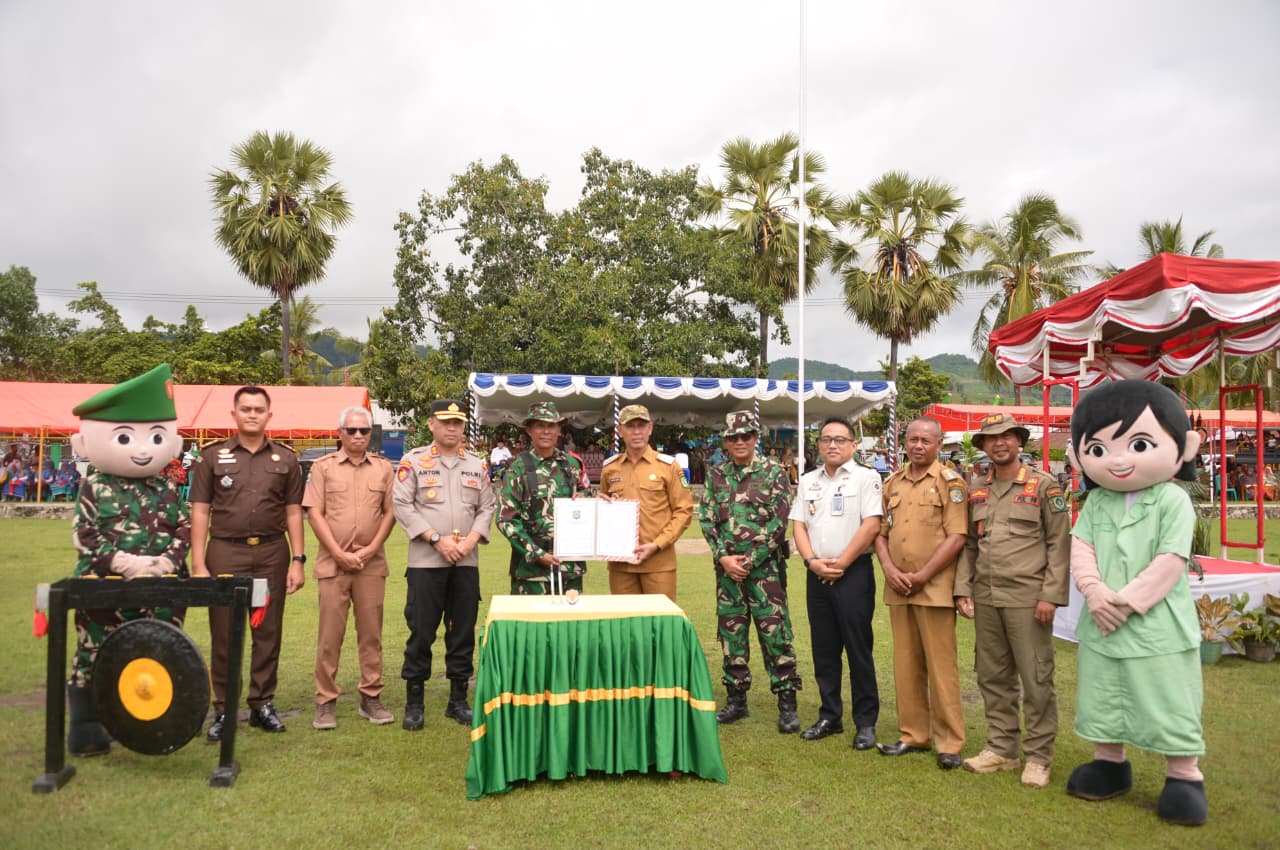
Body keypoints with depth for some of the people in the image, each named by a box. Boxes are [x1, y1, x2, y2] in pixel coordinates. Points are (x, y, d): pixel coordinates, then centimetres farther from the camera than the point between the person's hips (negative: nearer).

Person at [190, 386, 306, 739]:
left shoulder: (285, 459, 8)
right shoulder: (213, 456, 4)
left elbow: (293, 512, 8)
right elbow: (200, 511, 2)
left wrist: (298, 560, 2)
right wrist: (198, 564, -5)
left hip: (272, 552, 1)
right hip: (225, 552, -1)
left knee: (268, 632, 6)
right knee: (224, 634, 2)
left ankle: (263, 704, 18)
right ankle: (223, 710, 13)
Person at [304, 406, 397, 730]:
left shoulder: (383, 468, 9)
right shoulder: (323, 467, 4)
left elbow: (390, 512, 7)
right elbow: (314, 513, -1)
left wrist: (370, 549, -5)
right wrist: (338, 553, -9)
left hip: (371, 561, 2)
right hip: (333, 560, -1)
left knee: (371, 631, 7)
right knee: (330, 633, 1)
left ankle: (371, 697, 16)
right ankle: (326, 702, 10)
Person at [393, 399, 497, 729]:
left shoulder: (477, 465, 13)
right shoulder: (413, 461, 2)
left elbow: (487, 507, 11)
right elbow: (402, 505, -5)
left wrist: (470, 540, -6)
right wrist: (437, 539, -13)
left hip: (467, 562, 4)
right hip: (426, 562, -3)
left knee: (463, 632, 8)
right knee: (421, 631, 0)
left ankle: (458, 700, 20)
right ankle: (414, 703, 13)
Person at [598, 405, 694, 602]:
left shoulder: (668, 466, 0)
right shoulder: (609, 469, 10)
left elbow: (683, 511, -2)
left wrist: (657, 545, -11)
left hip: (659, 561, -3)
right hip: (620, 561, 3)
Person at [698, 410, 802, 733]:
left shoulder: (774, 473, -3)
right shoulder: (715, 476, 8)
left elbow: (778, 523, -8)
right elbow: (707, 520, 5)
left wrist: (749, 560, -11)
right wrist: (724, 558, -8)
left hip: (765, 567, -4)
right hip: (727, 568, 4)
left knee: (775, 635, -3)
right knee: (731, 634, 10)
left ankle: (787, 704, 6)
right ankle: (736, 699, 22)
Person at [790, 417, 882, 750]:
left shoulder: (866, 477, -3)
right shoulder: (808, 481, 13)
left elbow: (871, 526, -11)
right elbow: (798, 525, 9)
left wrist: (840, 563, -13)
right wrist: (813, 562, -6)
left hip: (853, 572, -5)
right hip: (817, 574, 5)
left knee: (858, 649, -1)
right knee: (824, 650, 11)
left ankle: (866, 723, 10)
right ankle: (830, 717, 22)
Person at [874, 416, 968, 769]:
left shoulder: (949, 482, -3)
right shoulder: (892, 484, 13)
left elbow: (956, 537, -10)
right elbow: (881, 532, 13)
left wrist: (922, 576, -13)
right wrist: (890, 570, -4)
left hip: (935, 587, -5)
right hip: (898, 588, 5)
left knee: (941, 666, -1)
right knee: (906, 665, 11)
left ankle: (949, 742, 9)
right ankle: (913, 734, 21)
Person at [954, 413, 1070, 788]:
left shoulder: (1044, 486, -1)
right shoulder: (976, 492, 13)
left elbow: (1059, 545, -5)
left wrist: (1051, 595, -11)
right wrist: (962, 590, 6)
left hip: (1027, 599, -5)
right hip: (985, 599, 5)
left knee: (1035, 679, 0)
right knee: (993, 677, 11)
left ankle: (1038, 757, 12)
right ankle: (1001, 748, 22)